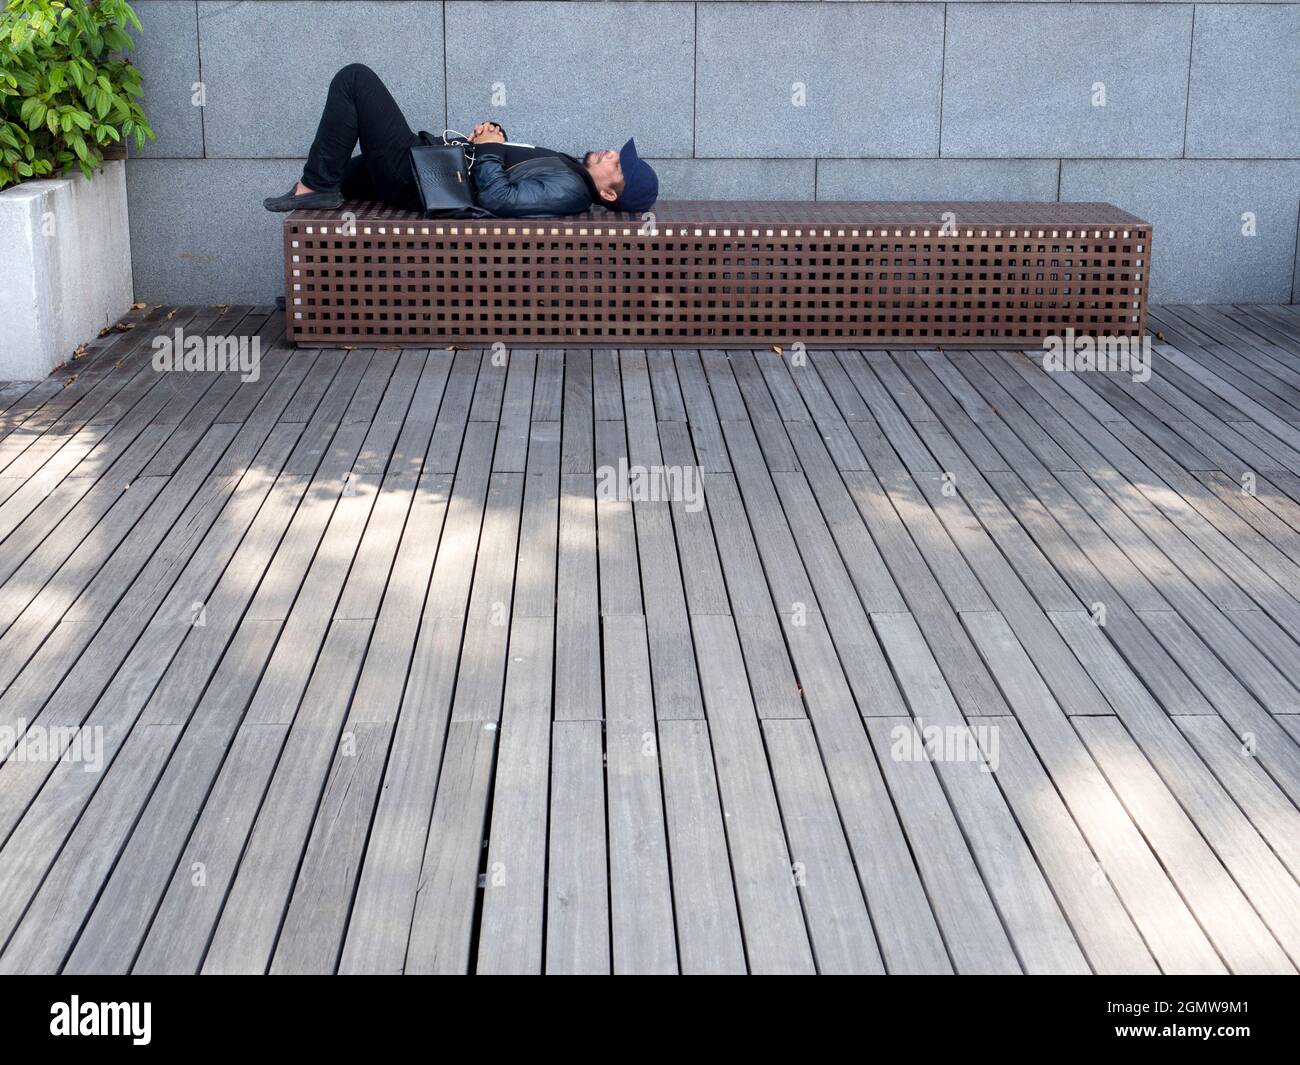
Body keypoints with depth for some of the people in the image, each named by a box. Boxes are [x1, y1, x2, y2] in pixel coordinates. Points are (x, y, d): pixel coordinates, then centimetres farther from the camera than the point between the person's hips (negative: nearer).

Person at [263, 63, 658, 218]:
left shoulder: (568, 191, -24)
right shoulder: (568, 169, 6)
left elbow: (498, 198, -35)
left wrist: (487, 148, -19)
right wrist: (493, 135, -1)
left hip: (416, 178, -10)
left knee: (355, 78, -10)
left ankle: (316, 186, -6)